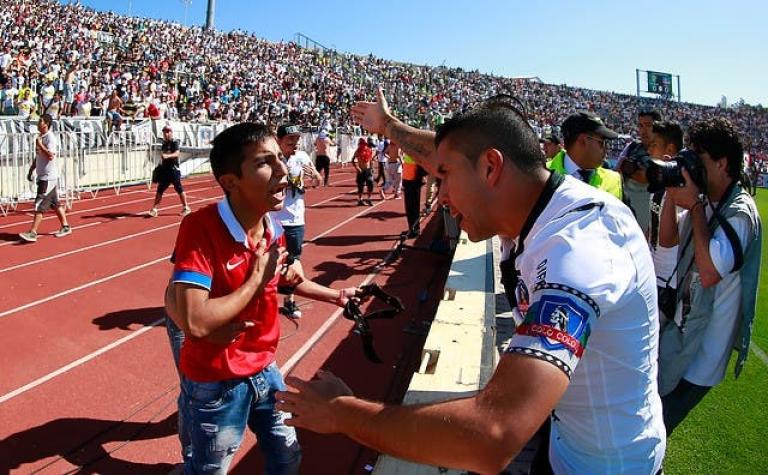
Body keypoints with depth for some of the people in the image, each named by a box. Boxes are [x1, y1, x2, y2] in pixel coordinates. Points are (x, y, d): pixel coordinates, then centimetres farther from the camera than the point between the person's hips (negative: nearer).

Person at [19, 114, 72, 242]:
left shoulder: (51, 138, -15)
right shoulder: (40, 137, 14)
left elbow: (50, 156, -26)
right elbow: (37, 156, 23)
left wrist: (40, 144, -19)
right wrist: (31, 170, 22)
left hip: (48, 177, -9)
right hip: (43, 176, 9)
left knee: (39, 205, -8)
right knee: (55, 203, 14)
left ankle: (32, 233, -6)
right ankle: (65, 227, 22)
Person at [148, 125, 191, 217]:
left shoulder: (175, 142, -9)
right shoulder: (164, 143, 13)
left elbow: (177, 153, -25)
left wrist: (167, 156, -42)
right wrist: (160, 166, 22)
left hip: (174, 169, -7)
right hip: (165, 169, 7)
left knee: (179, 189, -1)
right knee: (160, 189, 5)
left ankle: (186, 208, 13)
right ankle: (154, 209, 8)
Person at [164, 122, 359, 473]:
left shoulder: (273, 226, -5)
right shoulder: (201, 228, -27)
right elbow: (194, 323, -35)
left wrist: (336, 295, 17)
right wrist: (257, 279, -25)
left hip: (264, 369, 7)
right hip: (216, 383, -7)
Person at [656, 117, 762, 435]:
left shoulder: (740, 212, -21)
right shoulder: (705, 202, 5)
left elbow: (709, 273, -31)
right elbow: (666, 239, 11)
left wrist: (694, 206, -25)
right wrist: (672, 194, -3)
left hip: (703, 343, -8)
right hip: (683, 324, 8)